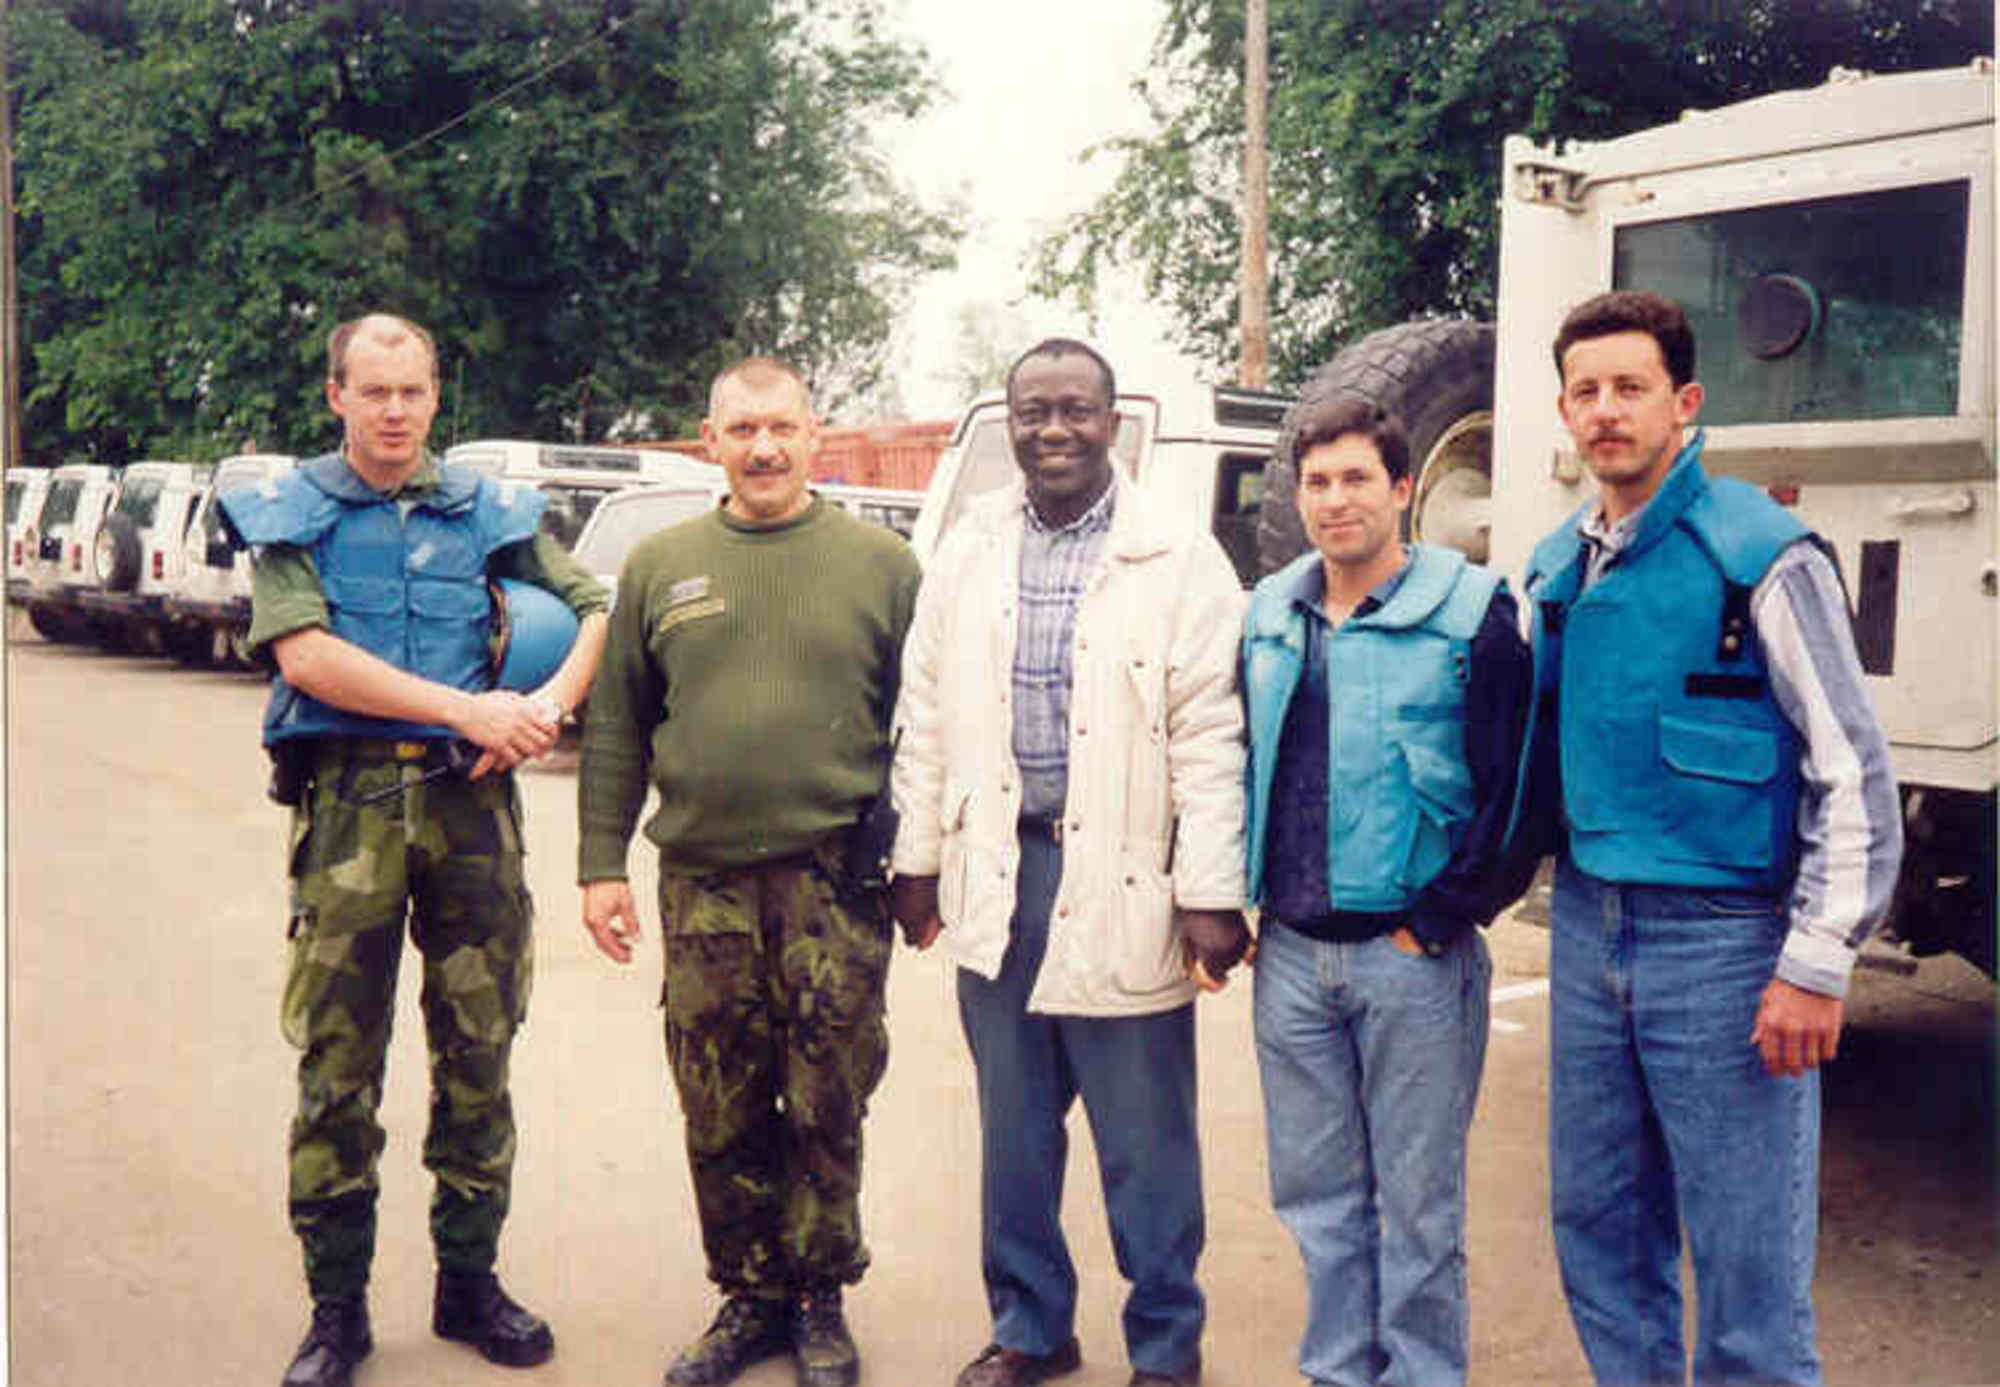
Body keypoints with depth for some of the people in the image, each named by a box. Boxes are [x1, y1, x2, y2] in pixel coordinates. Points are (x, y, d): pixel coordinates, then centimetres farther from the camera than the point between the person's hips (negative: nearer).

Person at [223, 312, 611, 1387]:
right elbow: (304, 655, -8)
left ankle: (469, 1280, 21)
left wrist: (547, 705, -7)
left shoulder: (485, 511, 12)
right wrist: (466, 707, -15)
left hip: (470, 794, 2)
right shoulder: (291, 512, 6)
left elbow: (596, 608, 12)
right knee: (336, 1063, 1)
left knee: (479, 1050, 7)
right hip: (348, 794, -2)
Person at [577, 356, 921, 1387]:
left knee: (826, 1113, 5)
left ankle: (820, 1300, 24)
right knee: (722, 1118, 10)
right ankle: (749, 1297, 27)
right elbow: (616, 731, 12)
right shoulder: (659, 567, 10)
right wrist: (602, 864, 6)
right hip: (702, 886, 2)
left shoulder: (879, 563, 4)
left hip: (834, 886, -2)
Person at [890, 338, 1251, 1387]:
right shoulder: (966, 554, 8)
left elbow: (1210, 738, -8)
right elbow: (926, 717, 11)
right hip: (996, 872, 4)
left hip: (1122, 881, -4)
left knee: (1145, 1143, 5)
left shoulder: (1181, 562, -5)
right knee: (1012, 1130, 16)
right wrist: (918, 858, 9)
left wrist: (1211, 894, -11)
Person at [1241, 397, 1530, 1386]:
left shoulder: (1470, 614, -7)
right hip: (1290, 956, 5)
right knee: (1316, 1193, 15)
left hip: (1413, 959, -5)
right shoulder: (1268, 616, 8)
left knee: (1417, 1201, 7)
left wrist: (1437, 923, -11)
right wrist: (1242, 902, 10)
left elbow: (1514, 795, -9)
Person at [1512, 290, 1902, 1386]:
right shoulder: (1556, 567, 9)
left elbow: (1854, 775, -10)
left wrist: (1815, 969, -13)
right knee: (1596, 1227, 15)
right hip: (1589, 927, 6)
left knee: (1746, 1254, 2)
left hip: (1722, 938, -6)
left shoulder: (1762, 555, -9)